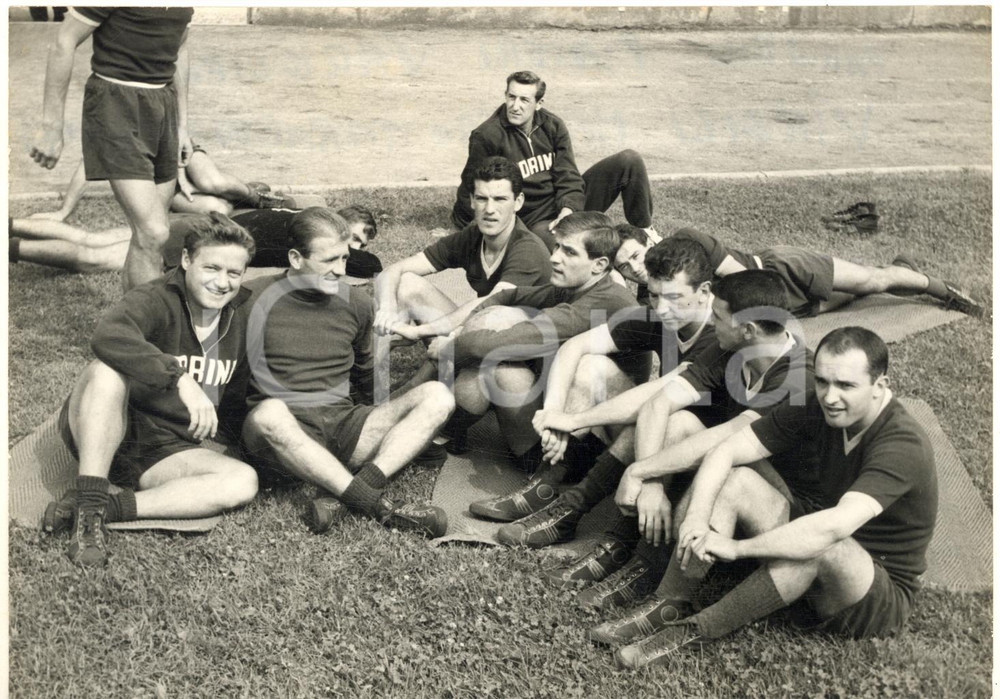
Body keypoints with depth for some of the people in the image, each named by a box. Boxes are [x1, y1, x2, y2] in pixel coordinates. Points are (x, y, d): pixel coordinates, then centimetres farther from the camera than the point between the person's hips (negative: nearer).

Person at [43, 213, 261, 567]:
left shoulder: (244, 316, 5)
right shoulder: (154, 299, -14)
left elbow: (236, 397, 18)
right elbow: (108, 336, -39)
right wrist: (181, 379, -46)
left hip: (166, 452, 5)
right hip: (105, 435, -5)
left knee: (243, 482, -22)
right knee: (108, 369, -34)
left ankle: (110, 506, -27)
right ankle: (88, 501, -33)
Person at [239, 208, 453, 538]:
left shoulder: (356, 303, 14)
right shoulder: (254, 299, 1)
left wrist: (388, 425, 23)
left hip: (344, 425, 5)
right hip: (283, 435, -4)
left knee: (437, 395, -16)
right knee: (269, 413, -41)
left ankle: (348, 494, -34)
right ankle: (382, 508, -38)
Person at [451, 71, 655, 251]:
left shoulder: (553, 126, 2)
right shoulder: (485, 136, -12)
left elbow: (568, 175, 0)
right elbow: (472, 190, -3)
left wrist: (568, 209, -19)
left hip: (572, 205, 6)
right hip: (536, 221, -5)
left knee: (629, 160, -9)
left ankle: (645, 234, 4)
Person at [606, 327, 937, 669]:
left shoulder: (902, 445, -27)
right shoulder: (817, 408, -8)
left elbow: (835, 527, -41)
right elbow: (726, 451, -11)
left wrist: (737, 547, -35)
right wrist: (697, 516, -29)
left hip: (882, 598, -6)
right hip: (815, 572, 7)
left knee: (824, 546, -39)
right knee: (733, 480, -12)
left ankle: (696, 631, -27)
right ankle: (666, 607, -20)